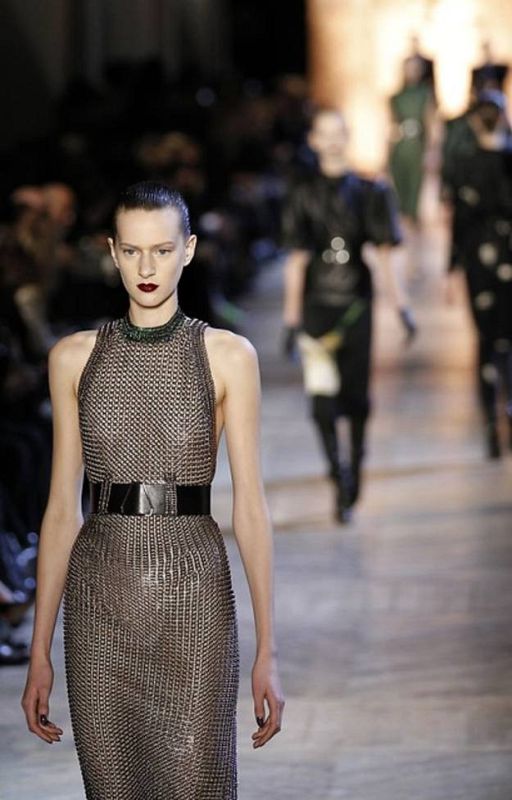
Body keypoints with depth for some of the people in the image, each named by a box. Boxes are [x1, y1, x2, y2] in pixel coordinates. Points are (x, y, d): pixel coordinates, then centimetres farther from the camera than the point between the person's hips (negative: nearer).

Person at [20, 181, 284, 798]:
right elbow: (62, 507, 8)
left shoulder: (227, 356, 1)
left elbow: (249, 504, -1)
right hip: (99, 592, 2)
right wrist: (40, 653, 6)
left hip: (191, 588, -2)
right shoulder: (74, 358, 7)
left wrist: (266, 652, -5)